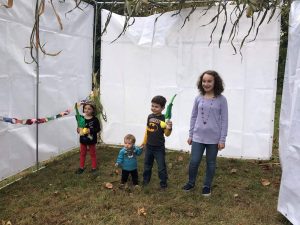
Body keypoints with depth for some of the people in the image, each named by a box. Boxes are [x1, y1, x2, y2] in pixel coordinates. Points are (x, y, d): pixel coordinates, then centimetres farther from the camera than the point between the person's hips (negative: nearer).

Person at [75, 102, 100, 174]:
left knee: (93, 154, 13)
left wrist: (90, 131, -25)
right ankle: (81, 167, 31)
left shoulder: (94, 119, -13)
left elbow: (98, 128, -12)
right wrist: (78, 130, -18)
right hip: (83, 139, 3)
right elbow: (79, 127, 4)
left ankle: (94, 168, 26)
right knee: (82, 154, 17)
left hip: (91, 140, -3)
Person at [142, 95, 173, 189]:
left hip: (159, 148, -5)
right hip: (149, 146, 5)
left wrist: (169, 128, -41)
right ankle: (145, 180, 38)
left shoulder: (164, 119, -18)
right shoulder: (150, 116, -1)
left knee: (161, 167, 6)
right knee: (147, 165, 20)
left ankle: (163, 183, 23)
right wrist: (144, 141, 19)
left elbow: (166, 134, -19)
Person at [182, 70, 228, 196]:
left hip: (213, 138, -2)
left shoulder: (221, 100, -7)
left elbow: (224, 120, -5)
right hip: (198, 137, 2)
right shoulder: (198, 98, 1)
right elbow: (193, 117, 8)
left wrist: (222, 139, -7)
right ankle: (191, 182, 28)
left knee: (210, 163, 12)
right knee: (194, 161, 4)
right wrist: (190, 135, 8)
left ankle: (207, 186, 30)